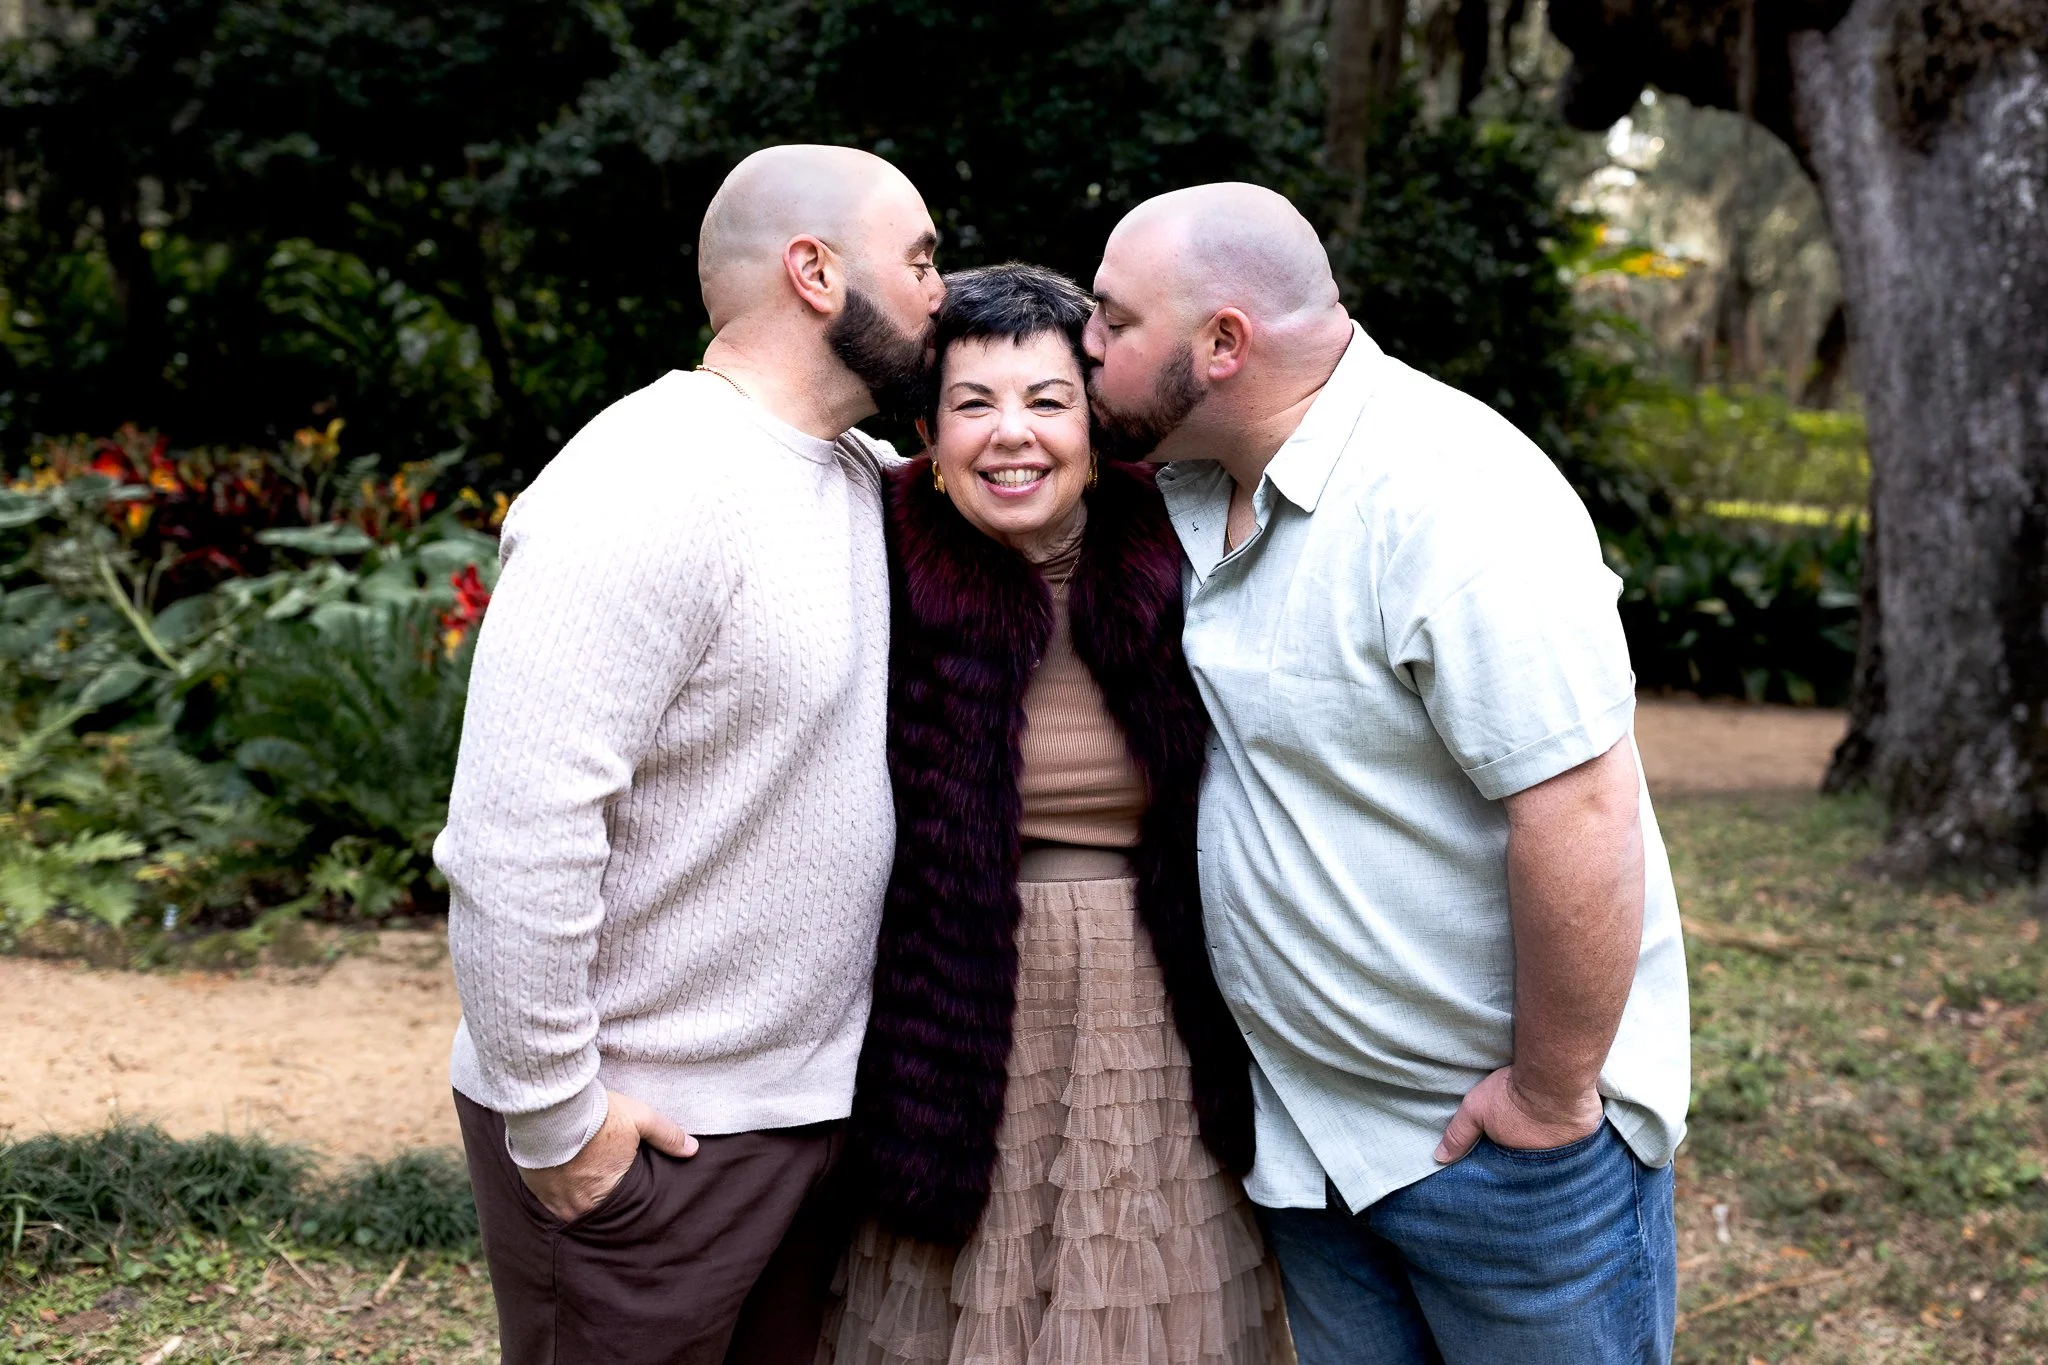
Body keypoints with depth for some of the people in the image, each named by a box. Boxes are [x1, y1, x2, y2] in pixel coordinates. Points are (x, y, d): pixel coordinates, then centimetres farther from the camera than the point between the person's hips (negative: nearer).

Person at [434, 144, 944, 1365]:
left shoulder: (867, 476, 7)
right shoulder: (646, 489, -20)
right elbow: (514, 835, -24)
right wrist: (555, 1126, -18)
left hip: (821, 1102, 8)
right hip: (647, 1136, -8)